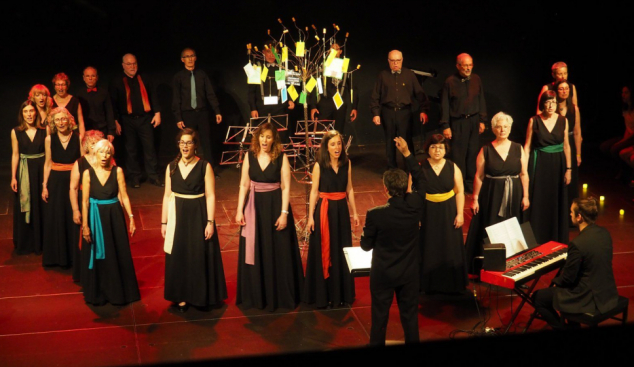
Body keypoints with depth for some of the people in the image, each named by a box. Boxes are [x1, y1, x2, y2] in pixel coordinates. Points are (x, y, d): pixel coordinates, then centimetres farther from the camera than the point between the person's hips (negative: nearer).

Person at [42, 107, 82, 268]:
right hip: (56, 182, 2)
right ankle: (58, 256, 23)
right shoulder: (49, 139, 0)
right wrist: (44, 186, 2)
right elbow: (48, 163, 6)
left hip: (74, 181, -2)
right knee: (56, 219, 8)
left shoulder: (78, 138, -5)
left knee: (74, 219, 4)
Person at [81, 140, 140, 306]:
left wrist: (131, 217, -9)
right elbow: (85, 201, -5)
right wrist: (85, 225, -8)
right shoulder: (88, 173, -5)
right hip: (95, 217, 0)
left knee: (118, 255, 8)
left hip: (114, 216, 0)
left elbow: (124, 196, -3)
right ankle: (97, 294, 24)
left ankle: (118, 292, 25)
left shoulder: (117, 171, -4)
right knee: (97, 256, 9)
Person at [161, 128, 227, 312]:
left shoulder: (205, 166, -6)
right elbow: (167, 196, 6)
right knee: (179, 257, 7)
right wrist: (164, 222, 5)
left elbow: (210, 196, -8)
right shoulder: (171, 167, 3)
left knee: (200, 256, 4)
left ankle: (201, 296, 19)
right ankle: (182, 296, 20)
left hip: (198, 215, -3)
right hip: (177, 216, 3)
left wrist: (210, 222, -13)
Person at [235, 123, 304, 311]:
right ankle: (256, 295, 23)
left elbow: (286, 188, -8)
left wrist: (284, 213, -15)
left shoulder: (281, 158, -7)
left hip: (275, 206, -3)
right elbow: (244, 185, 4)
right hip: (255, 207, 3)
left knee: (278, 253, 5)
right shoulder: (249, 156, 1)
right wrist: (239, 210, -1)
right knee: (254, 252, 9)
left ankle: (280, 295, 19)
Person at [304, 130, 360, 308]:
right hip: (324, 211, -3)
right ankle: (323, 295, 14)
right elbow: (314, 191, -6)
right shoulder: (319, 165, -8)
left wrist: (354, 212, 8)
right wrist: (311, 216, -9)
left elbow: (349, 189, 9)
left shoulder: (346, 163, 2)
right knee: (323, 252, 4)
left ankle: (342, 293, 24)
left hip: (341, 210, 3)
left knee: (342, 252, 11)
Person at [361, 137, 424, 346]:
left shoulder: (375, 215, -24)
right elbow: (420, 181, 4)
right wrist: (407, 153, 6)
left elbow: (366, 246, -11)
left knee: (380, 317, 12)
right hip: (409, 273, 3)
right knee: (410, 315, 16)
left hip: (382, 274, -3)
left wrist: (364, 236, 11)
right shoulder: (415, 205, -16)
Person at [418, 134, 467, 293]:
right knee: (428, 250, 6)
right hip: (427, 214, -1)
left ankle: (451, 284, 23)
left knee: (450, 249, 8)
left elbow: (460, 191, 1)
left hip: (448, 213, 1)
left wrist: (460, 214, -5)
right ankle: (429, 284, 22)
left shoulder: (453, 167, -2)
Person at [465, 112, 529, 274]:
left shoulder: (518, 149, 2)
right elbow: (479, 176, -2)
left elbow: (524, 174, 4)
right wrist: (475, 198, -4)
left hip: (513, 196, 2)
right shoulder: (486, 150, -3)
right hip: (491, 196, -2)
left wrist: (525, 196, -1)